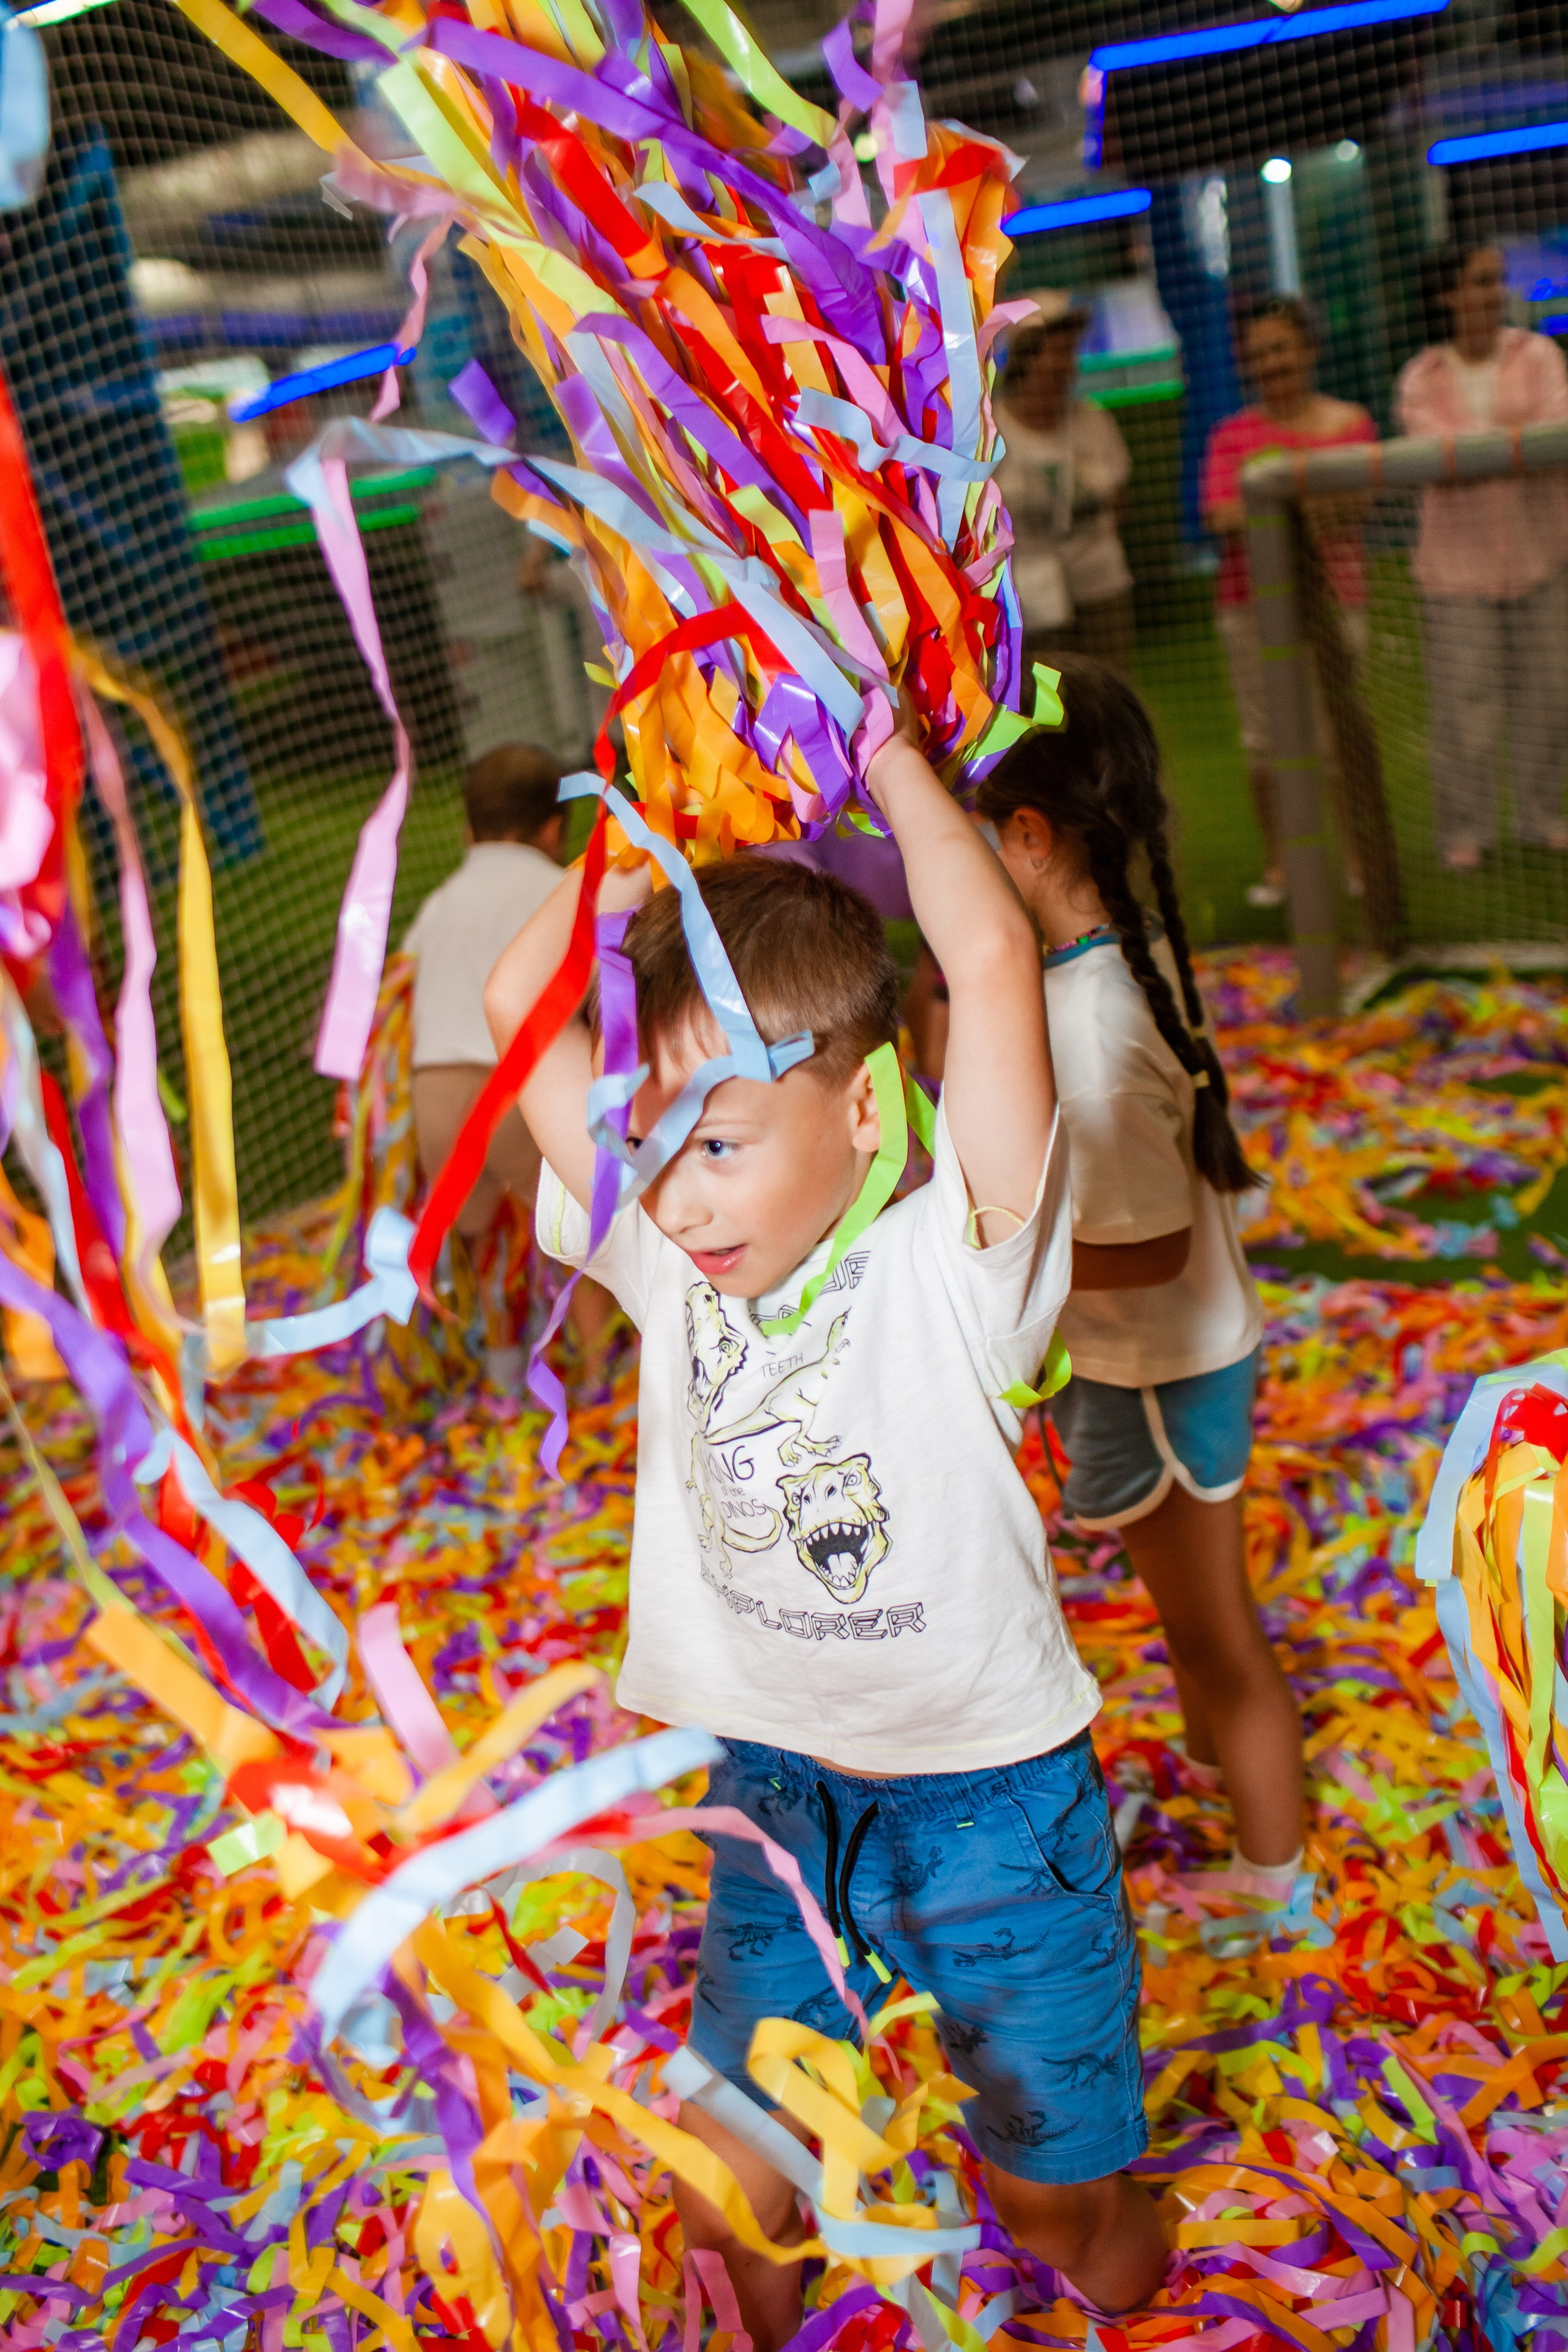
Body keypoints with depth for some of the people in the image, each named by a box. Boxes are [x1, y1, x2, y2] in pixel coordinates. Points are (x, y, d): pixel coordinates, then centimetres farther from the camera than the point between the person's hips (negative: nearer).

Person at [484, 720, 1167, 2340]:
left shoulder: (951, 1266, -22)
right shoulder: (670, 1261, -9)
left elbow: (992, 962, -34)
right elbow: (516, 1002, -10)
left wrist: (895, 765, -20)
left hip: (989, 1795, -3)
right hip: (771, 1786, 4)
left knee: (1057, 2194, 16)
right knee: (724, 2195, 15)